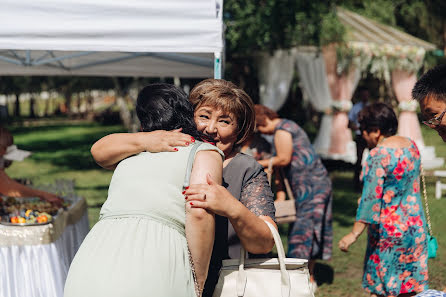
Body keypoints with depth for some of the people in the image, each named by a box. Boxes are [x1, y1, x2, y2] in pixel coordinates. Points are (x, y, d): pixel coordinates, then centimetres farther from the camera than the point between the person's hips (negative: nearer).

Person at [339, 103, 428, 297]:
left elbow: (371, 197, -23)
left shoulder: (378, 154, -18)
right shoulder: (411, 145, 6)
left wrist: (354, 234, -21)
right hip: (415, 227, 8)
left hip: (388, 231, -7)